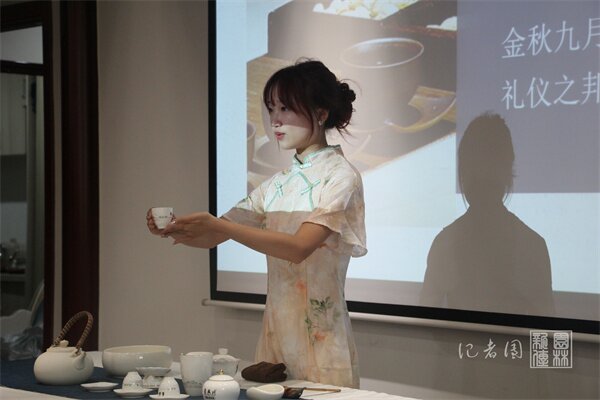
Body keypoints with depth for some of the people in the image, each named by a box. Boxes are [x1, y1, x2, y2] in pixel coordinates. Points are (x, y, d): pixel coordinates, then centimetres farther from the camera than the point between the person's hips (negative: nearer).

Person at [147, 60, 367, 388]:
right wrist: (174, 229, -9)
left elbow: (299, 247, -21)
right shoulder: (276, 185, 12)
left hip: (320, 338, -6)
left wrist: (220, 226, -26)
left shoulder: (339, 176, -8)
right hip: (275, 333, 6)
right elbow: (212, 238, 11)